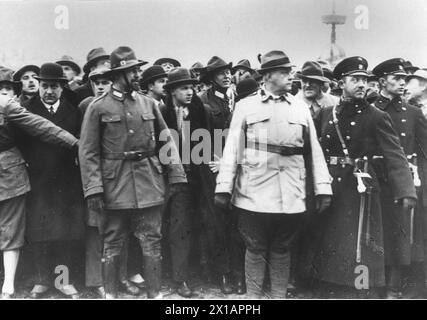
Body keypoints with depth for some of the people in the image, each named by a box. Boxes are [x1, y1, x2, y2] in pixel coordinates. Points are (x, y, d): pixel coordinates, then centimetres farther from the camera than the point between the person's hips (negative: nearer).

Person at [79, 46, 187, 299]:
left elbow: (166, 142, 10)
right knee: (112, 244, 9)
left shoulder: (148, 103, 8)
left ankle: (155, 294, 17)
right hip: (114, 186, -2)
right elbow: (88, 152, -3)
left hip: (149, 185, 2)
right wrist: (93, 189, -12)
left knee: (152, 242, 6)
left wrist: (176, 175, 2)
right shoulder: (98, 107, -1)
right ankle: (110, 294, 23)